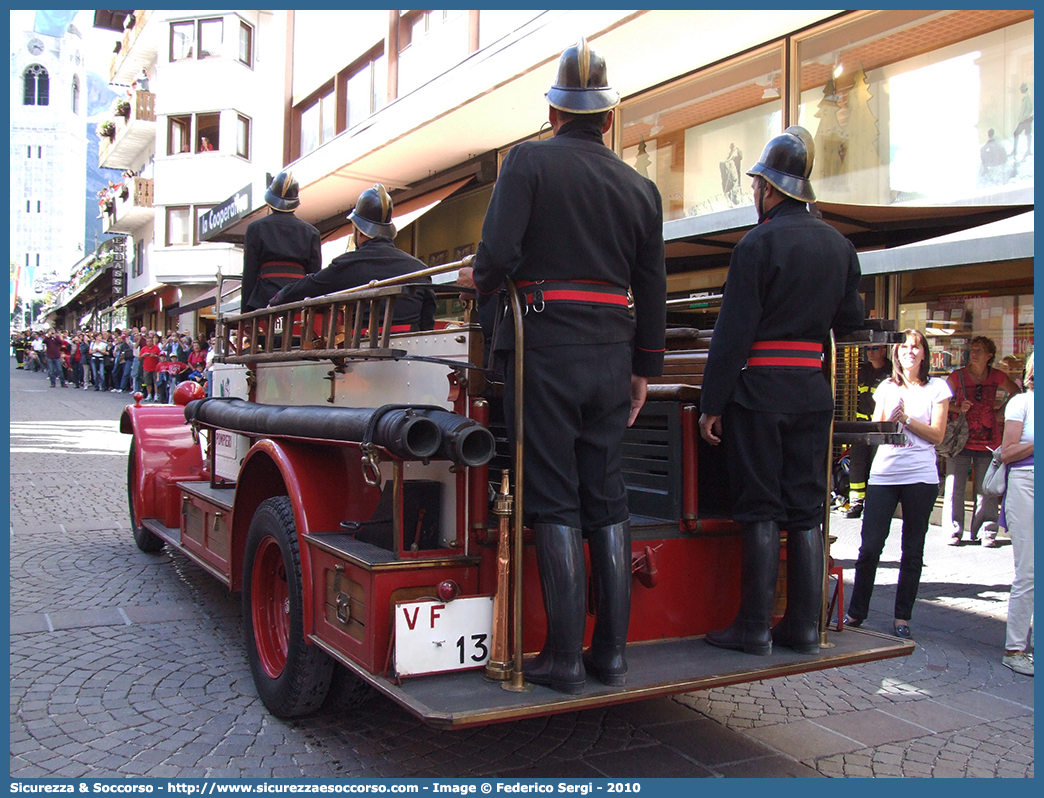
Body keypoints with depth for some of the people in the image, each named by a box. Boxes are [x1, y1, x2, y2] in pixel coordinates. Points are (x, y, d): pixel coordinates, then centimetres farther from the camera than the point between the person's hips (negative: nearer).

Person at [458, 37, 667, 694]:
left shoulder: (529, 161, -2)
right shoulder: (641, 188, 12)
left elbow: (498, 254, -14)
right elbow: (652, 290, 14)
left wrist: (479, 281, 8)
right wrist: (644, 368, 22)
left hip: (544, 346, -4)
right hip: (612, 355, 5)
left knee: (555, 502, -1)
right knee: (608, 501, 9)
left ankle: (564, 658, 3)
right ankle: (613, 653, 15)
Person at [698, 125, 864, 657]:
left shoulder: (759, 243, -9)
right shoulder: (839, 245, 10)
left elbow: (732, 332, -13)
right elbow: (850, 321, 18)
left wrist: (711, 405, -10)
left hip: (760, 388, -6)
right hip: (813, 387, 6)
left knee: (761, 509, -1)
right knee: (806, 509, 9)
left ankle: (755, 628, 3)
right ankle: (804, 626, 14)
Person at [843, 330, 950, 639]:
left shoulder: (937, 387, 6)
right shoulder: (886, 387, 14)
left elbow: (937, 434, 0)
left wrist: (905, 418, -10)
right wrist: (891, 419, -9)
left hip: (920, 476, -2)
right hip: (883, 474, 2)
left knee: (912, 550, 4)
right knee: (870, 547, -3)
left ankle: (902, 618, 13)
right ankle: (856, 612, 9)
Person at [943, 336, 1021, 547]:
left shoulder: (997, 377, 4)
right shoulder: (957, 376, -1)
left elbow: (1016, 392, 20)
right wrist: (959, 408, -14)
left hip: (988, 440, 1)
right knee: (954, 488, -2)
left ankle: (987, 532, 12)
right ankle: (954, 531, 8)